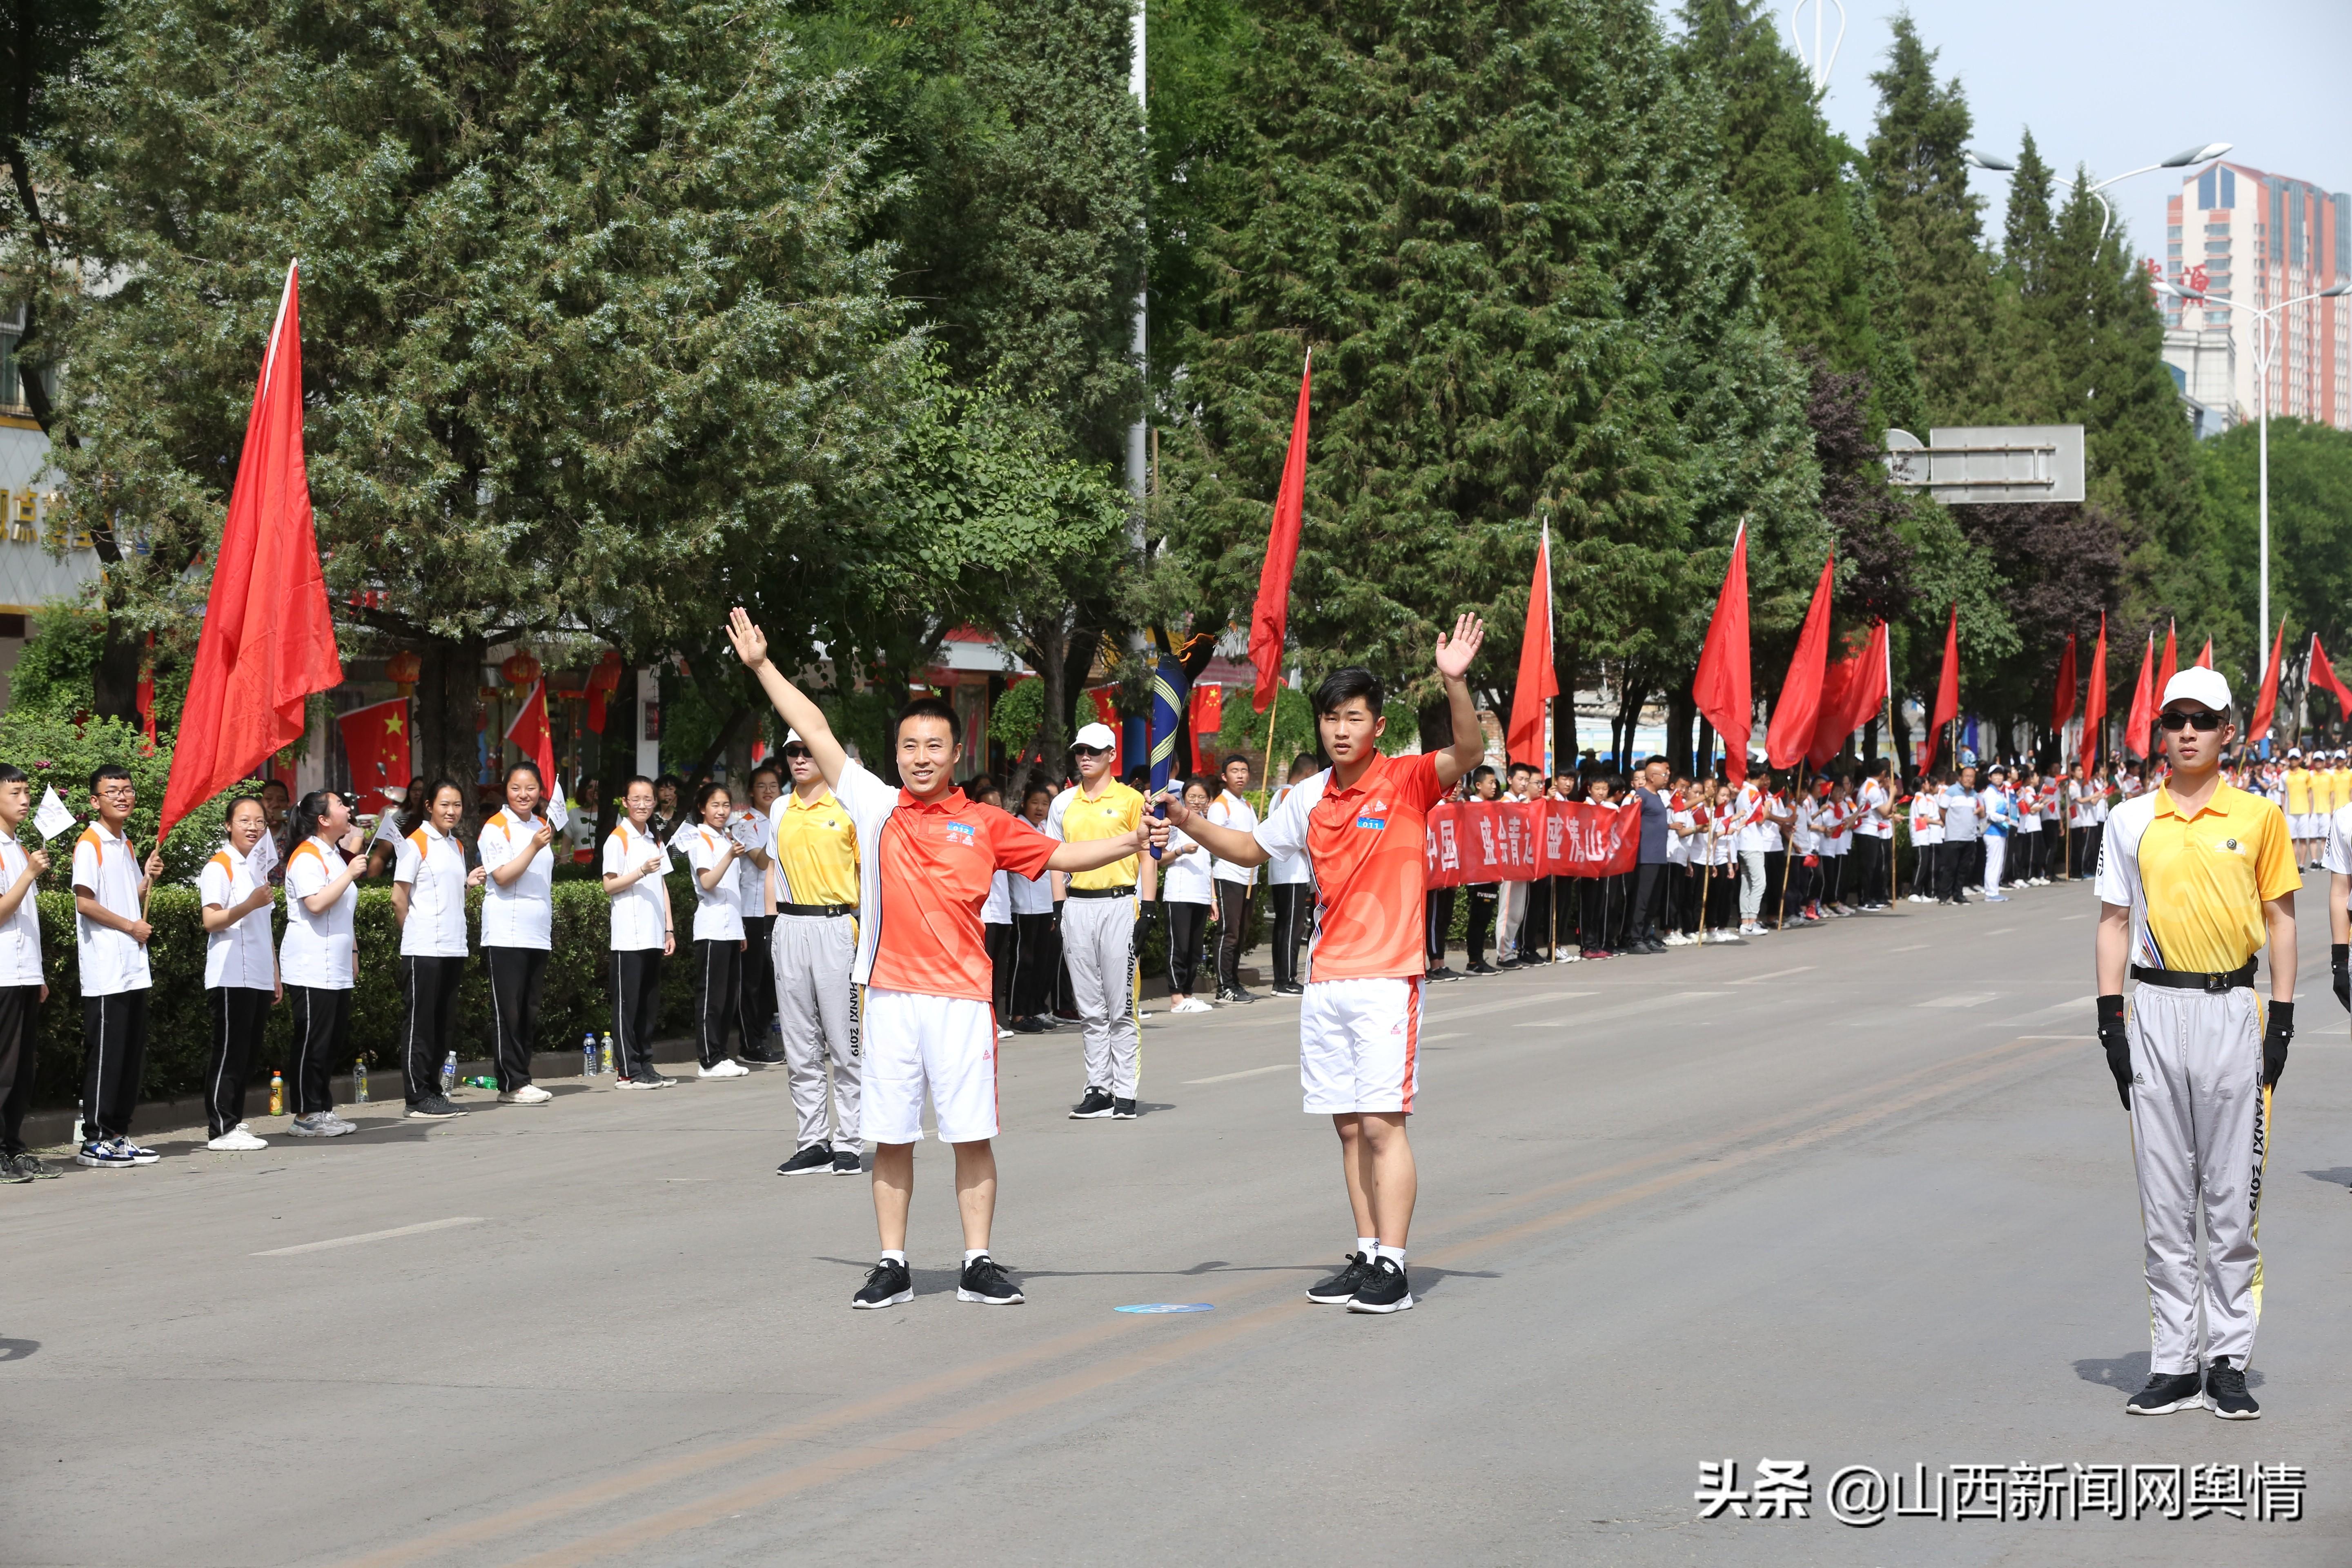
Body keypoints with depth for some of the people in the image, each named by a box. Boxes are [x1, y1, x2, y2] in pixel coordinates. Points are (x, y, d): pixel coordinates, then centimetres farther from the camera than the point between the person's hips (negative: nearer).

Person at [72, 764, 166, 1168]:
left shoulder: (127, 844, 18)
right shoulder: (90, 843, -8)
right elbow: (84, 903, -16)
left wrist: (148, 879, 5)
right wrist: (131, 927, -10)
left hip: (133, 968, 8)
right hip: (105, 971, -8)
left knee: (132, 1054, 9)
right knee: (105, 1055, -6)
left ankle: (117, 1135, 16)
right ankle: (94, 1142, -2)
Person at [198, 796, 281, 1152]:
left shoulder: (259, 868, 20)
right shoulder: (219, 867, -6)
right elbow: (211, 921, -16)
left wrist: (275, 976, 24)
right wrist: (250, 905, -29)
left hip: (258, 979, 8)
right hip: (231, 978, -8)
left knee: (247, 1055, 9)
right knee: (229, 1055, -8)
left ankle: (235, 1123, 14)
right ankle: (222, 1130, -7)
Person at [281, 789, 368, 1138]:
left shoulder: (335, 854, 19)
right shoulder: (307, 857, -12)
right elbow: (316, 904, -24)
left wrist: (353, 952, 26)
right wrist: (349, 874, -19)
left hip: (336, 969, 10)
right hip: (311, 970, -10)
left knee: (336, 1042, 10)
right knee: (313, 1043, -7)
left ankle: (323, 1110, 16)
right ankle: (306, 1116, -2)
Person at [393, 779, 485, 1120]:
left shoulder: (456, 846, 16)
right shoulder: (415, 844, -6)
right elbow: (399, 900, -7)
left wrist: (469, 884, 3)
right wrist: (416, 934, 0)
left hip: (453, 948, 7)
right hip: (424, 949, -7)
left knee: (445, 1024, 10)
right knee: (421, 1024, -4)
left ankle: (433, 1090, 17)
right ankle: (418, 1099, -2)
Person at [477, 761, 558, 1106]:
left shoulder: (542, 826, 16)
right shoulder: (496, 828, -6)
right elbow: (502, 876, -15)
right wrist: (534, 848, -22)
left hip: (538, 932, 7)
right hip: (506, 932, -7)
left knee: (531, 1010, 8)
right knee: (508, 1010, -6)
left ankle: (521, 1079, 13)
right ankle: (512, 1084, -4)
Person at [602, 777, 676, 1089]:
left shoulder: (655, 840, 17)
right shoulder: (618, 839, -4)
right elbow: (609, 886, -8)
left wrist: (670, 929, 14)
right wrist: (641, 872, -20)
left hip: (654, 935, 7)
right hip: (629, 936, -7)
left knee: (650, 1004, 8)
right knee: (627, 1002, -4)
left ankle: (646, 1066, 13)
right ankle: (627, 1071, -3)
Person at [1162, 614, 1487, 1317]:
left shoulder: (1408, 781, -5)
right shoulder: (1312, 796, 10)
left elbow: (1469, 751, -23)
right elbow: (1251, 847, 24)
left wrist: (1454, 682, -38)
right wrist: (1191, 824, 9)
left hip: (1387, 976, -6)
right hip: (1326, 978, 6)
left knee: (1382, 1122, -9)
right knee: (1349, 1126, 9)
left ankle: (1393, 1267, -7)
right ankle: (1367, 1254, 16)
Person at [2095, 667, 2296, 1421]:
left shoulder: (2258, 817, 2)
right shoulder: (2130, 821, 5)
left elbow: (2280, 919, 4)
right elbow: (2115, 922, 8)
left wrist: (2281, 1019, -2)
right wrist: (2111, 1019, 0)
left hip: (2232, 1011, -2)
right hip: (2154, 1011, 2)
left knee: (2233, 1197, 2)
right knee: (2164, 1197, 5)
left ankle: (2230, 1360, 10)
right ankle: (2173, 1363, 11)